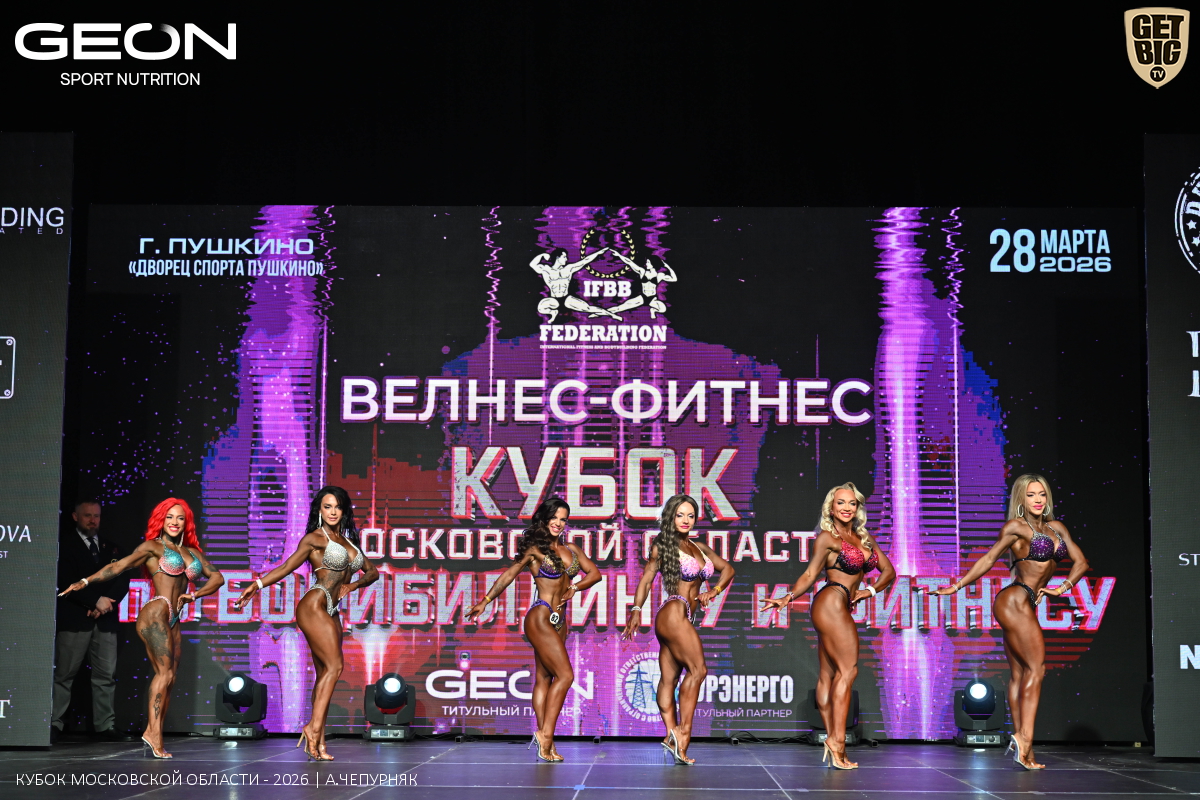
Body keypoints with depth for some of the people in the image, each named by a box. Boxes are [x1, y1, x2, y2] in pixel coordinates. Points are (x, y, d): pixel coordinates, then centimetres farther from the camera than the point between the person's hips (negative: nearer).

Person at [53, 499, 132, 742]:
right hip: (73, 620, -5)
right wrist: (96, 601, -14)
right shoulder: (65, 545, 2)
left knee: (106, 675, 2)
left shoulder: (111, 547, 18)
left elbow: (122, 581, 10)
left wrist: (107, 603, -8)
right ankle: (53, 724, 0)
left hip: (105, 621, 5)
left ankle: (105, 725, 4)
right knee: (64, 674, -4)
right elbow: (67, 581, -9)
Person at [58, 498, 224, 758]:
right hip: (156, 613, -6)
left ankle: (153, 732, -2)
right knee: (165, 672, -14)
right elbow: (119, 566, -4)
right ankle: (154, 733, -16)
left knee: (167, 678, -1)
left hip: (172, 621, 6)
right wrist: (86, 581, -12)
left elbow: (217, 577, 14)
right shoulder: (153, 547, 3)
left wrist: (194, 595, -1)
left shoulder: (192, 552, 18)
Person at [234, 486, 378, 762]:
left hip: (331, 613, 7)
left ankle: (317, 742, 1)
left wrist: (353, 585, 5)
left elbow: (372, 571, 24)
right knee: (334, 666, -17)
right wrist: (257, 584, -15)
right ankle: (314, 727, -19)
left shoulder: (348, 541, 20)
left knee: (325, 674, 2)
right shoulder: (315, 538, 1)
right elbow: (287, 567, -4)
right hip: (314, 607, -7)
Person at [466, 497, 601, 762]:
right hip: (540, 618, -6)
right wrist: (485, 601, 6)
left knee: (544, 678, 6)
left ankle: (543, 737, 5)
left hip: (559, 621, 6)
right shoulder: (534, 549, -3)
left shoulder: (571, 549, 13)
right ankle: (546, 734, -10)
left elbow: (595, 573, 12)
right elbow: (509, 574, 3)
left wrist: (574, 588, -5)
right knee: (565, 675, -14)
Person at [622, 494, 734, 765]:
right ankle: (683, 731, -16)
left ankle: (672, 734, 0)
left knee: (669, 677, 4)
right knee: (697, 669, -15)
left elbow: (727, 568, 25)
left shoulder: (699, 547, 18)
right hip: (674, 613, -7)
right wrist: (636, 610, -7)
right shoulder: (663, 546, 1)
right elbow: (646, 579, 0)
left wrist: (714, 591, 8)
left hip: (684, 618, 7)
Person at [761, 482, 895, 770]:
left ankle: (832, 741, 6)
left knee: (828, 674, 6)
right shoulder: (827, 537, -3)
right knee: (848, 669, -11)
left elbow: (888, 570, 21)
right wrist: (788, 598, -17)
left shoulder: (864, 538, 17)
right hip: (832, 603, -7)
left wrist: (871, 590, 6)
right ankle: (837, 740, -13)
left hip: (841, 609, 7)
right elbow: (810, 574, -5)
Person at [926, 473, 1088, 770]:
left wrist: (1061, 588, 6)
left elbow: (1080, 562, 20)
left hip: (1025, 606, 7)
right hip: (1014, 601, -7)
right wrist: (957, 586, 0)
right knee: (1035, 667, -14)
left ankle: (1020, 741, 4)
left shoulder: (1056, 528, 16)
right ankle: (1025, 737, -18)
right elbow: (989, 559, -1)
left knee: (1019, 673, 4)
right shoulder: (1017, 526, -4)